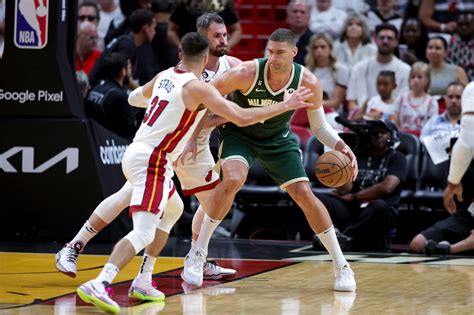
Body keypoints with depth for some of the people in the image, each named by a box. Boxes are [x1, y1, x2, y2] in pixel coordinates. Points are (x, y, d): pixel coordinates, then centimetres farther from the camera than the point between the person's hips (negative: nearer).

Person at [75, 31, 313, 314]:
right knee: (144, 233, -19)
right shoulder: (198, 88, -14)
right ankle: (98, 285, -35)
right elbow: (242, 118, -20)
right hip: (151, 161, -9)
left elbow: (141, 96, 34)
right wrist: (285, 105, -12)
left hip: (138, 152, 9)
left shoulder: (165, 76, 10)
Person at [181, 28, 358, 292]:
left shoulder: (308, 83, -22)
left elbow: (319, 126, -6)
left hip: (278, 139, 2)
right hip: (239, 133, -2)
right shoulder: (246, 73, -30)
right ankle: (197, 255, -16)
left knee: (305, 196, -6)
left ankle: (342, 266, 8)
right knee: (233, 180, -30)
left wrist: (340, 146, -24)